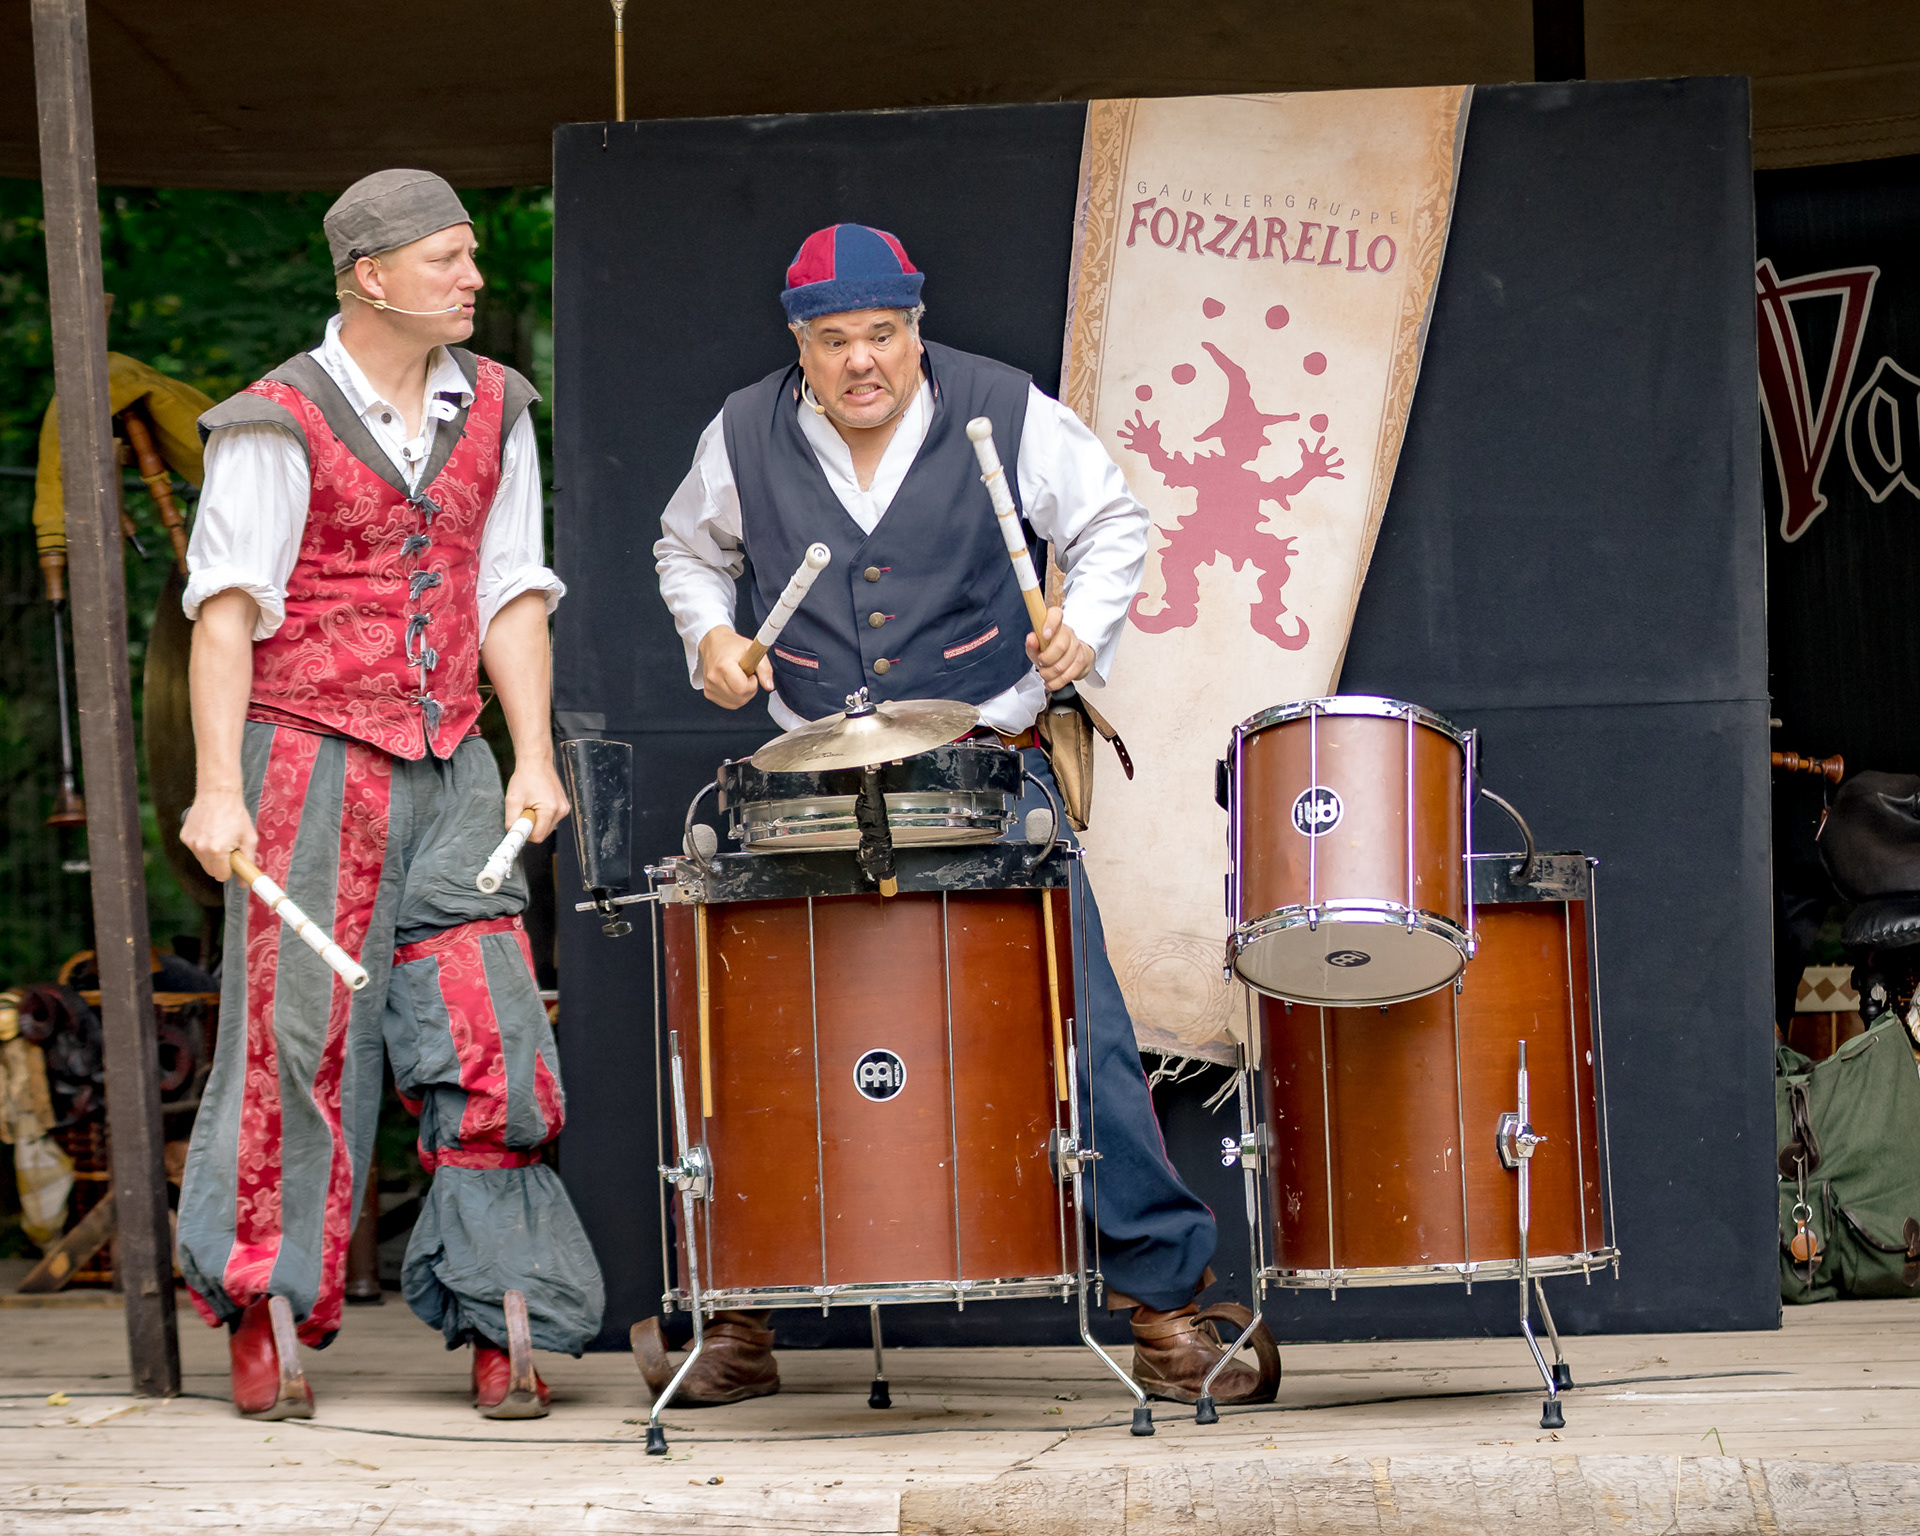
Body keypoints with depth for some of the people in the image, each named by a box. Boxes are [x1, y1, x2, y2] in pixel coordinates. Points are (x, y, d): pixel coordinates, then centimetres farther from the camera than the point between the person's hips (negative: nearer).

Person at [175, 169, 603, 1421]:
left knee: (487, 1039, -4)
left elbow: (511, 594, 12)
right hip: (312, 760, -4)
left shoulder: (491, 412, 11)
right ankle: (265, 1319, 6)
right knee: (300, 1039, -3)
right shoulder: (280, 424, -5)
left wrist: (535, 755, 1)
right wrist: (219, 788, -15)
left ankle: (504, 1324, -1)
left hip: (451, 768, 4)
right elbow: (227, 610, -8)